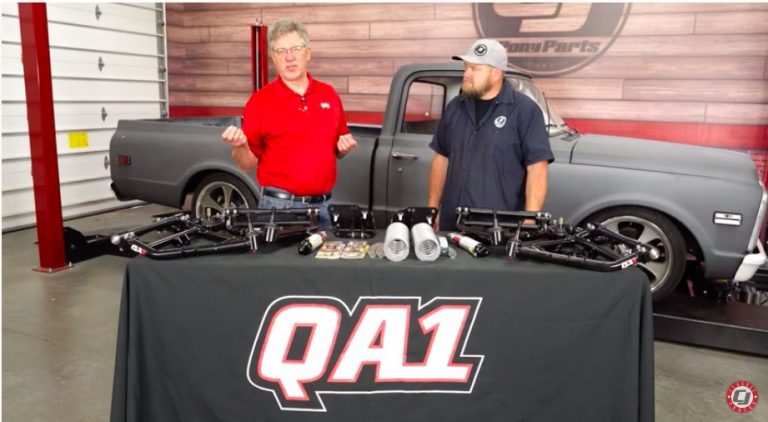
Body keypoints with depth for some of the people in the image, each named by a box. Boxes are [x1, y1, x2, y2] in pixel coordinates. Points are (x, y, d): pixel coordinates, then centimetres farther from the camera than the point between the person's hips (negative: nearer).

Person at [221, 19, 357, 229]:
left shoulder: (329, 94, 7)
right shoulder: (260, 101, -4)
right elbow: (247, 163, -2)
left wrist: (344, 147, -4)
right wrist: (240, 146, -22)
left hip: (323, 205, 4)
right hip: (279, 206, -3)